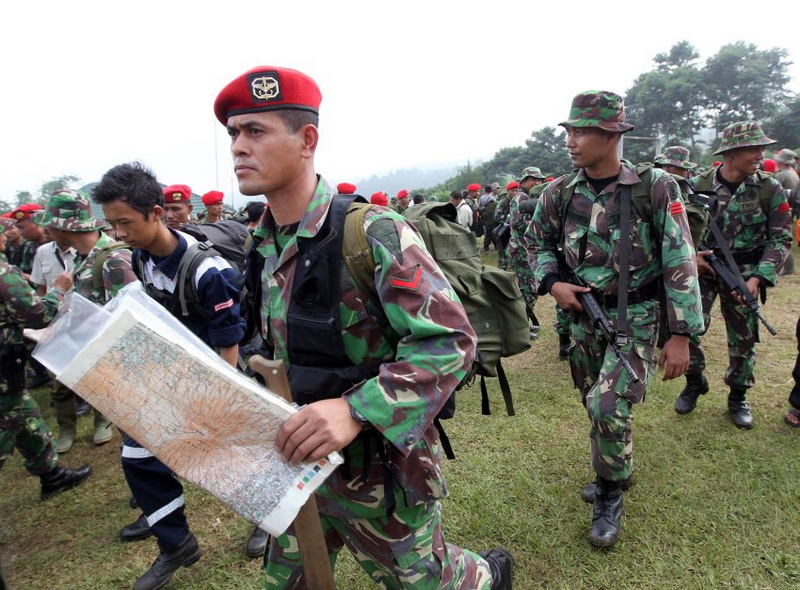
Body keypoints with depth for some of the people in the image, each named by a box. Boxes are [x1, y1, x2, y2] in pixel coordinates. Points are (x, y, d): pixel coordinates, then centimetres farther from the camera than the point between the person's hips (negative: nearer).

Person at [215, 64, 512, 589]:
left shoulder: (373, 233, -23)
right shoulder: (265, 247, 2)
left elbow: (452, 340, -26)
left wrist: (357, 409, -35)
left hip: (379, 468, -7)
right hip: (300, 462, 7)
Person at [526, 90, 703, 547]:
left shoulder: (656, 188, -15)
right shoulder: (560, 194, -4)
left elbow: (680, 263, -13)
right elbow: (538, 242, 12)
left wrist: (681, 334, -14)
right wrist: (552, 283, -6)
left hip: (635, 316, -4)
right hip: (585, 314, 5)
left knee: (610, 406, -15)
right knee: (595, 405, 15)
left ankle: (610, 496, 12)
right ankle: (617, 472, 43)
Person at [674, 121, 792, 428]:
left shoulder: (770, 189, -4)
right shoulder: (697, 187, -5)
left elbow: (781, 239, -3)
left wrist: (758, 278, -14)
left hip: (743, 274, 1)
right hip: (702, 269, 0)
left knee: (743, 340, 7)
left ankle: (738, 397, 28)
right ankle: (694, 383, 18)